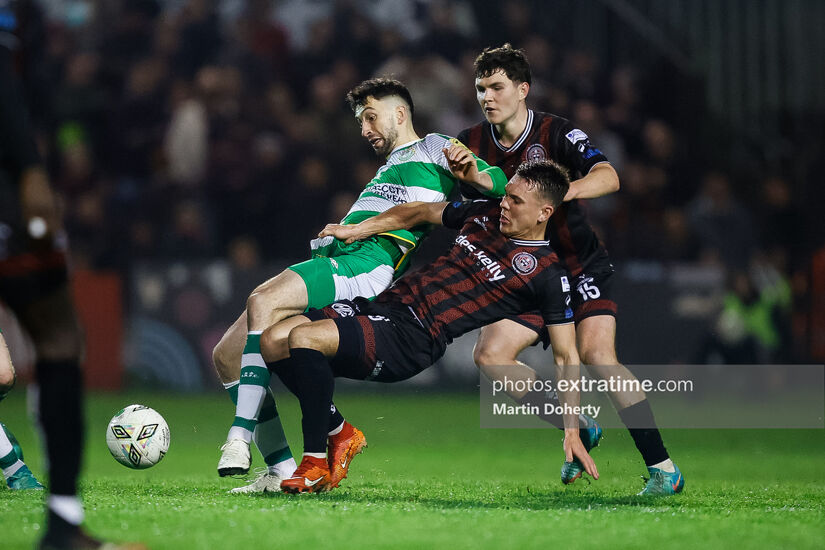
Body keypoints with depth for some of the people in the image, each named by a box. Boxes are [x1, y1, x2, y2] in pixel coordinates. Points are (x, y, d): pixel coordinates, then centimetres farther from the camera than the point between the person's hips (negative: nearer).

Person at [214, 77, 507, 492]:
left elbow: (500, 184, 2)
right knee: (226, 355, -2)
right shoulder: (389, 167, 38)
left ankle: (239, 437, -41)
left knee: (263, 301, -35)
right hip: (332, 257, 9)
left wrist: (475, 176, -18)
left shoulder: (433, 149, 13)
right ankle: (281, 470, -5)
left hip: (367, 263, -9)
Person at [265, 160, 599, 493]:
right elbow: (420, 212, 30)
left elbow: (566, 357, -3)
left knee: (304, 338, -27)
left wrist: (572, 433, -8)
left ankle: (316, 464, -17)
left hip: (411, 341, -7)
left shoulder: (549, 275, -5)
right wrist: (356, 230, 20)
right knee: (273, 341, -8)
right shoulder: (486, 214, 13)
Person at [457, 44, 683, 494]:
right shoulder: (472, 144, -1)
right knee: (489, 354, -12)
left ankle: (661, 466, -19)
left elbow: (608, 177, -28)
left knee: (596, 355, -23)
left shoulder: (555, 133, -14)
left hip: (582, 267, -5)